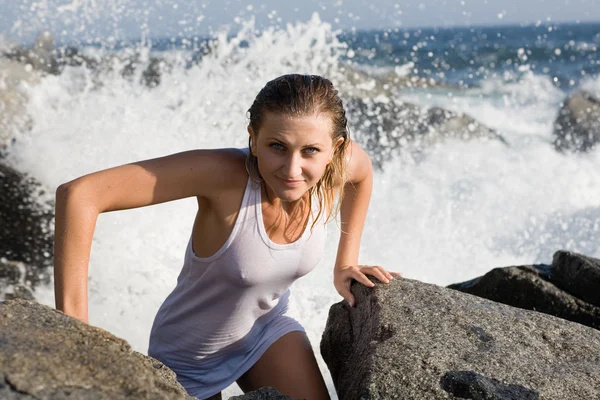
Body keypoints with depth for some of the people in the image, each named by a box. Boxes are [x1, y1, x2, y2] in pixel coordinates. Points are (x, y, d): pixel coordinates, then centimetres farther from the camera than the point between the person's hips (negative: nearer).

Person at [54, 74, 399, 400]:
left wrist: (345, 264, 3)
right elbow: (79, 195, -45)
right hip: (189, 359, -3)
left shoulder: (338, 165, -24)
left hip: (267, 327, 3)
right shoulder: (224, 173, -39)